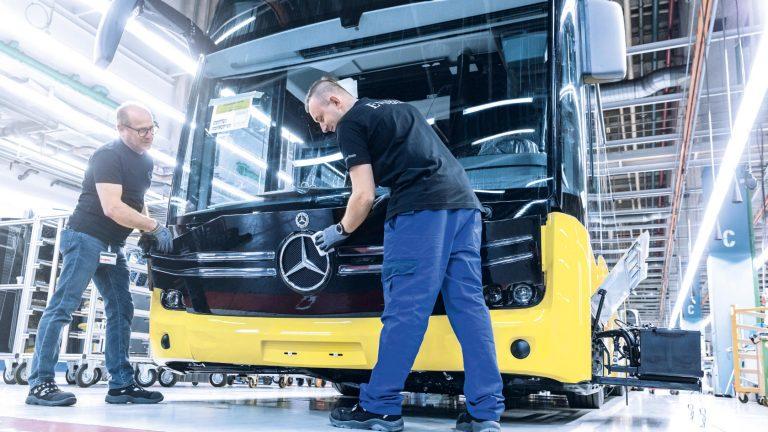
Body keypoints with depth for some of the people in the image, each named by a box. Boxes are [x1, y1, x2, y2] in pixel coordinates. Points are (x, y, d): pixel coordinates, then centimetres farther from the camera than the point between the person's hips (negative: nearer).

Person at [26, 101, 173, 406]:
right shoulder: (108, 156, -15)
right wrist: (155, 227, -19)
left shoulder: (146, 161, 12)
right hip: (85, 237, -9)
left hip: (112, 245, 9)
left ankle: (121, 384, 6)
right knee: (63, 306, -9)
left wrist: (149, 233, 6)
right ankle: (40, 383, -6)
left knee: (121, 310, 4)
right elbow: (112, 208, -24)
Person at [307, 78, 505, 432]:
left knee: (405, 308, -5)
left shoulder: (350, 123, 5)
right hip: (464, 202, 8)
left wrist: (341, 231, 14)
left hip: (420, 209, -8)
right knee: (469, 304, 3)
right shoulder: (400, 108, 30)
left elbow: (364, 195, -1)